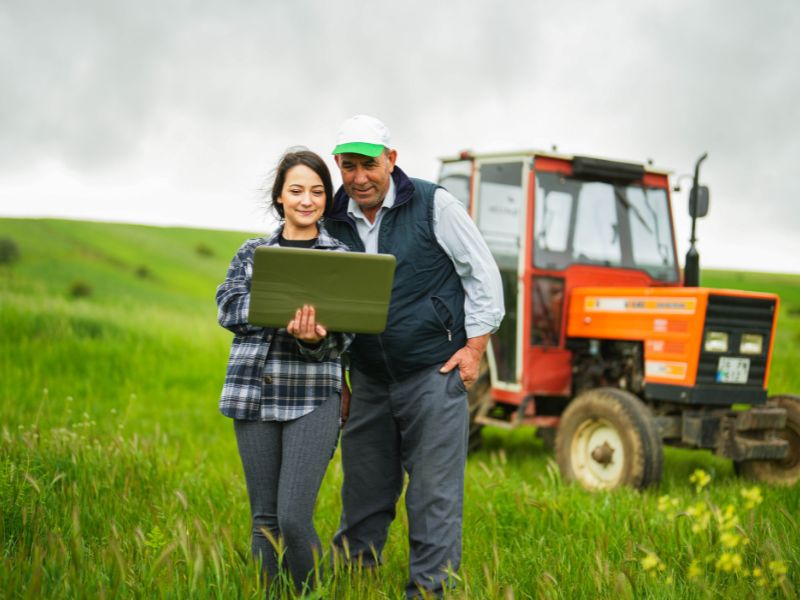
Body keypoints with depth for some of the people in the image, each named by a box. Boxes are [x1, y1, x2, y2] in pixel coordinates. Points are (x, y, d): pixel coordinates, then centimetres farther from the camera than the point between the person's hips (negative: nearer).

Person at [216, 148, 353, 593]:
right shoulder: (253, 252, 12)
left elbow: (341, 337, -3)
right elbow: (229, 310, -1)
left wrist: (314, 338, -26)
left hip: (313, 397, -2)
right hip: (254, 394, 3)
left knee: (295, 519, -11)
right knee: (265, 517, 7)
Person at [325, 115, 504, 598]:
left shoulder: (433, 204, -7)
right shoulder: (335, 223, 5)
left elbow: (483, 274, -3)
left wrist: (475, 346, -6)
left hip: (434, 375, -4)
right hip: (368, 381, 5)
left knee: (435, 497, -2)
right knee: (363, 495, 13)